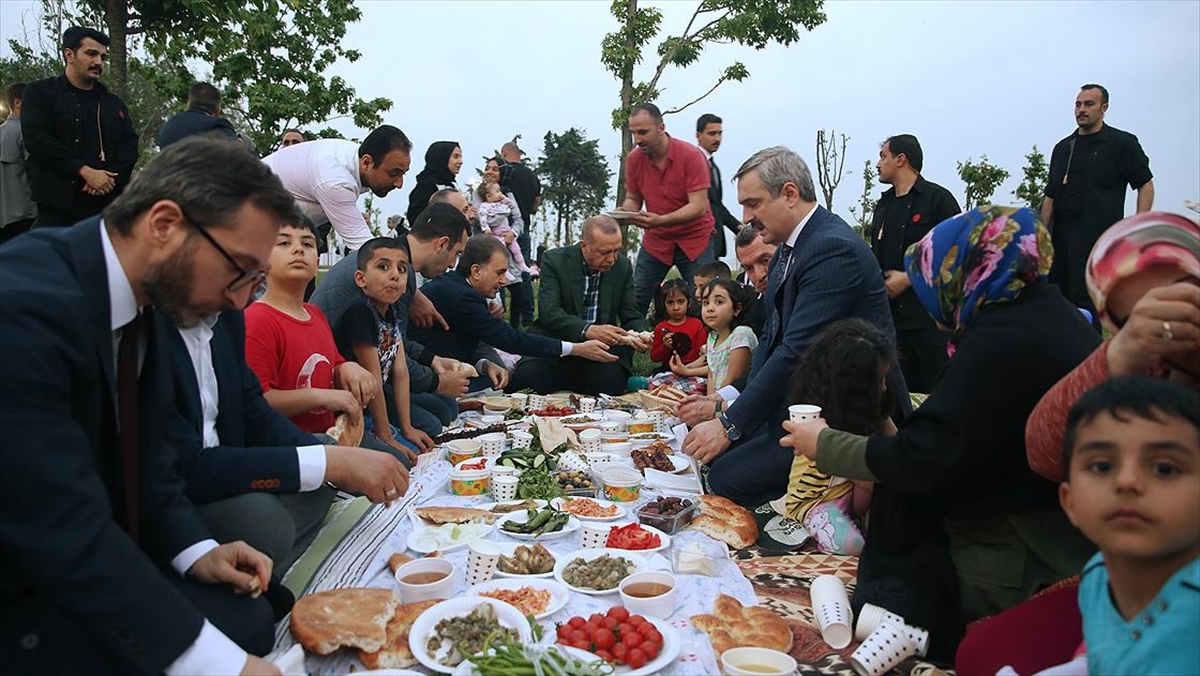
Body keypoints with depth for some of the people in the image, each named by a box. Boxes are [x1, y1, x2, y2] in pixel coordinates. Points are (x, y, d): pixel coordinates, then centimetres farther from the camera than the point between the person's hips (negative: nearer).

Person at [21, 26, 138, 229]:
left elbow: (130, 146, 11)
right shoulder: (40, 93, 8)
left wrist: (109, 178, -8)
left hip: (108, 205, 4)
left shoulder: (114, 103, 20)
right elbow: (37, 141, -5)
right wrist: (85, 172, -14)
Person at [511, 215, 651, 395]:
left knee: (612, 382, -28)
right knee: (527, 375, -29)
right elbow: (548, 312, -20)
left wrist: (640, 335, -18)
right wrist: (588, 330, -35)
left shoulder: (622, 266, 2)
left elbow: (632, 316, 6)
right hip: (557, 339, -2)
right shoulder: (554, 260, -9)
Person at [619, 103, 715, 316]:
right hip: (655, 241, 4)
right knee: (635, 300, -2)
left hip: (694, 240, -3)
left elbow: (699, 207, -21)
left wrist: (661, 220, -35)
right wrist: (626, 211, -15)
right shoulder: (634, 159, -4)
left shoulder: (690, 155, -16)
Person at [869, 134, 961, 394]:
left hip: (930, 316, -7)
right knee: (904, 391, 11)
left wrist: (909, 278, -14)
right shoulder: (884, 203, 18)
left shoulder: (937, 198, -5)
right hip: (891, 315, 7)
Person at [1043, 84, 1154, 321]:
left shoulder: (1123, 143, 4)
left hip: (1099, 236, -5)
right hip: (1061, 236, 6)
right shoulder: (1063, 147, 18)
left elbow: (1146, 185, 3)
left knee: (1085, 301, -13)